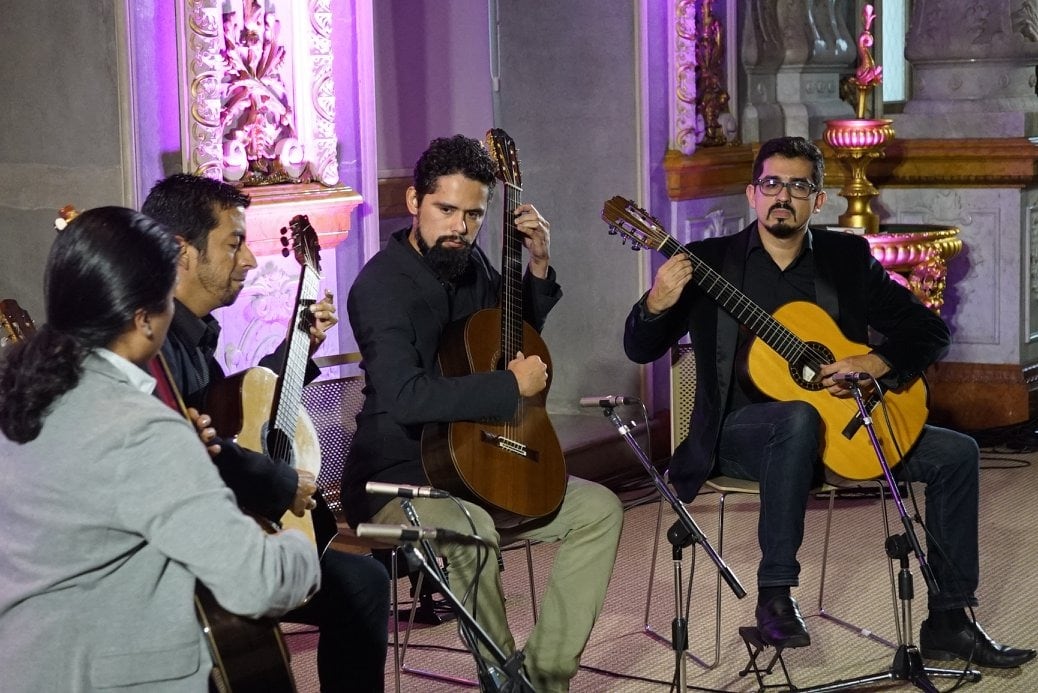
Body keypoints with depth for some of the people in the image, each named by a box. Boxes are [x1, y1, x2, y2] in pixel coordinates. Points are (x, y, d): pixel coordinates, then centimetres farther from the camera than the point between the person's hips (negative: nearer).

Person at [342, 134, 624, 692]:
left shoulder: (471, 264, 7)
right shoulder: (382, 285, -18)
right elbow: (406, 397, -32)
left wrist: (538, 265, 8)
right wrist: (512, 386, -24)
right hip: (396, 480, -9)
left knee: (599, 509, 2)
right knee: (472, 532, -38)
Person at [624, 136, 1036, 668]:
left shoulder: (848, 257, 8)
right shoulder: (710, 261, 1)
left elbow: (931, 329, 7)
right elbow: (640, 350, -3)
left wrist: (876, 363, -13)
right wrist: (657, 303, -25)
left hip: (835, 425, 4)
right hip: (741, 430, -4)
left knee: (956, 453, -9)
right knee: (798, 419, -38)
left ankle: (948, 623, -2)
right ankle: (774, 594, -28)